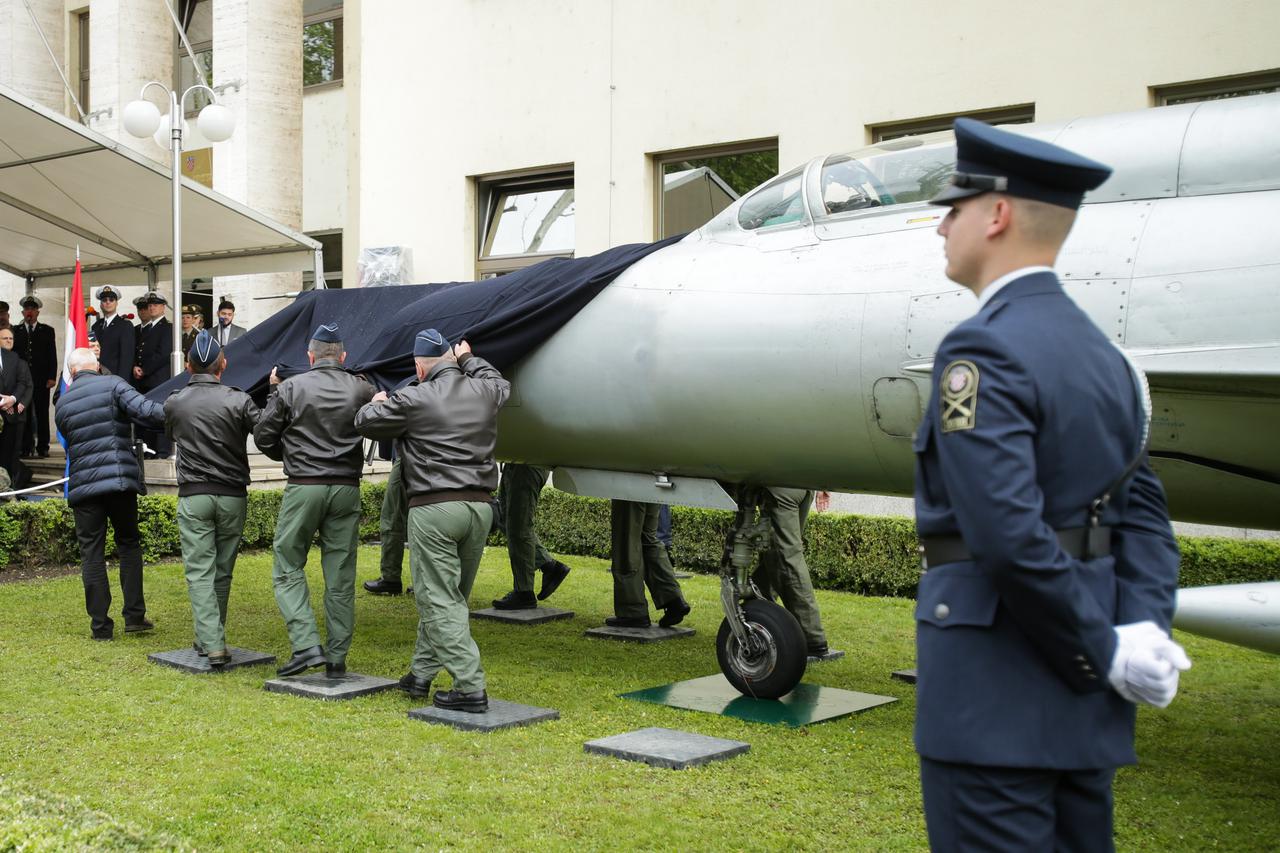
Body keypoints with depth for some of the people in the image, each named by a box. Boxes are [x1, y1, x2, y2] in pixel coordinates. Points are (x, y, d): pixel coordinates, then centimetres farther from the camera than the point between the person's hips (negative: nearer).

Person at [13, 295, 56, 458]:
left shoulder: (47, 331, 10)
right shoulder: (16, 331, 11)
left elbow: (52, 355, 5)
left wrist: (52, 377, -4)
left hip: (41, 379, -1)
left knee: (42, 414, 0)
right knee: (24, 414, -1)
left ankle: (42, 448, 4)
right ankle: (26, 448, 3)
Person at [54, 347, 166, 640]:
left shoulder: (62, 404, 12)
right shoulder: (113, 385, -1)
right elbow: (145, 411, -15)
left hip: (83, 485, 2)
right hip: (120, 479, -2)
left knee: (92, 553, 6)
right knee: (129, 544, 13)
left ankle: (100, 625, 5)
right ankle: (134, 615, 9)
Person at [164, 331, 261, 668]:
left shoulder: (173, 403, 3)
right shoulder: (238, 400, -5)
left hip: (192, 497, 0)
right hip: (232, 496, 0)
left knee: (200, 572, 0)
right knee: (222, 572, 12)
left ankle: (213, 645, -11)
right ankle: (211, 638, 23)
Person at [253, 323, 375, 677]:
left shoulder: (290, 388, -2)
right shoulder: (361, 389, 3)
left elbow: (263, 435, 3)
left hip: (303, 488, -2)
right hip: (347, 489, 3)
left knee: (288, 569, 8)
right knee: (341, 576, 7)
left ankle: (307, 645, -6)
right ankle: (337, 657, 11)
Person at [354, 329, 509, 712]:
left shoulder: (413, 399, -7)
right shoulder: (485, 390, 8)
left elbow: (366, 422, 7)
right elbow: (501, 383, 33)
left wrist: (377, 403, 29)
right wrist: (469, 359, 46)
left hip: (434, 509, -6)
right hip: (479, 506, 6)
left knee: (439, 600, -3)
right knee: (449, 596, 16)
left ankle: (471, 687, -9)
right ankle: (421, 673, 26)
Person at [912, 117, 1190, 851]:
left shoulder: (983, 351, -16)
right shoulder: (1102, 350, 11)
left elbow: (1009, 534, -24)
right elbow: (1142, 514, 8)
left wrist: (1108, 652, -15)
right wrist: (1146, 630, -3)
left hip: (994, 700, -9)